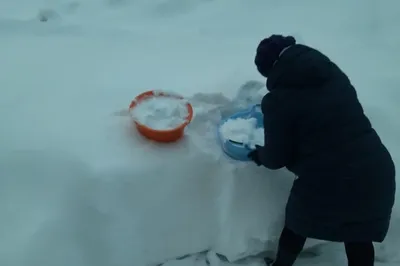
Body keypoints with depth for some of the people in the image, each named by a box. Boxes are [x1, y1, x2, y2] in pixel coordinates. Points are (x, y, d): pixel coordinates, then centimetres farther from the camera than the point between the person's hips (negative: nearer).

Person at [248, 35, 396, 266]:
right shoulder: (333, 74, 8)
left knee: (298, 225, 24)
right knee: (359, 238, 25)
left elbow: (277, 157, 0)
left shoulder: (279, 99, -9)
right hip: (375, 171, 5)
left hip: (328, 183, -4)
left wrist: (259, 154, 23)